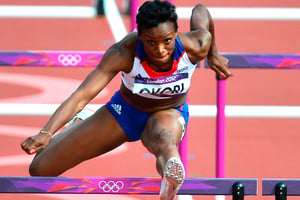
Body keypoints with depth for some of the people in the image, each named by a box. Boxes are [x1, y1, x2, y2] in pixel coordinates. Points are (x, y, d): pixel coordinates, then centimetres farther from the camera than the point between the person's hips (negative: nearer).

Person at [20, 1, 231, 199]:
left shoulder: (195, 47, -29)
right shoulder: (123, 54, -35)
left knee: (164, 140, -44)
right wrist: (46, 133, -55)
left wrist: (213, 54, 11)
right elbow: (82, 95, -41)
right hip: (125, 110, 1)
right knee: (40, 169, 1)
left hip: (170, 113, -1)